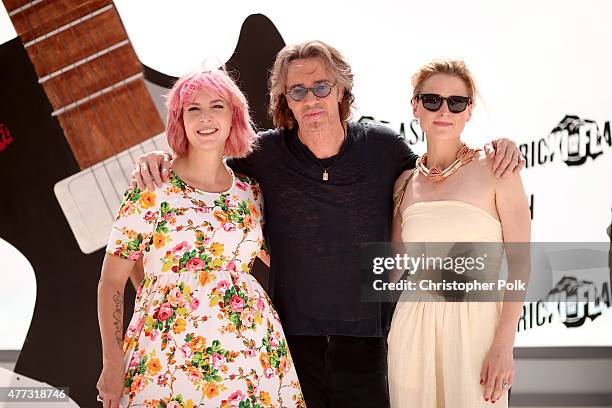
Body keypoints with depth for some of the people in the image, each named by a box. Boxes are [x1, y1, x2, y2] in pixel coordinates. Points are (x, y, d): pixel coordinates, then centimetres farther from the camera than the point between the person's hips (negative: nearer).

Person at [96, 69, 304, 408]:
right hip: (168, 360, -3)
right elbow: (111, 281, -3)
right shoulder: (153, 189, -3)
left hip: (250, 355, 4)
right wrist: (113, 362, -9)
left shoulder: (251, 193, 8)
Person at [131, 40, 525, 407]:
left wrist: (496, 149, 2)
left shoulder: (383, 145, -1)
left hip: (367, 341, 0)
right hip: (293, 339, 0)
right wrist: (160, 160, -7)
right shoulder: (266, 153, -3)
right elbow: (204, 169, 13)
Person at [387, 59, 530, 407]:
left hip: (477, 323, -3)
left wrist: (504, 346, -13)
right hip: (414, 326, 3)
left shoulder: (494, 169, -4)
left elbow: (519, 261, -7)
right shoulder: (406, 183, 8)